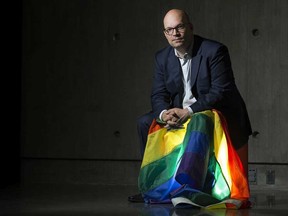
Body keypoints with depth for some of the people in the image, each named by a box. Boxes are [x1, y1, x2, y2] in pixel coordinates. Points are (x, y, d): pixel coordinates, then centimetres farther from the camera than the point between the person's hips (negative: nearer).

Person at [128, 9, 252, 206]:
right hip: (181, 114, 7)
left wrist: (189, 112, -29)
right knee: (145, 122, -8)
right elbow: (158, 95, 3)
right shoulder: (162, 58, 5)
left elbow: (221, 92, -21)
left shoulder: (215, 51, -15)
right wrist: (164, 113, -22)